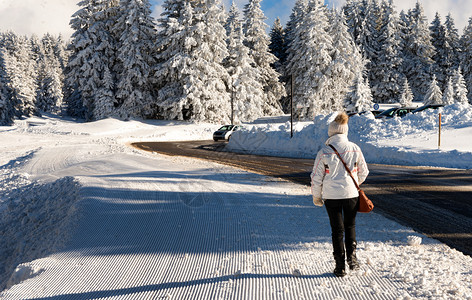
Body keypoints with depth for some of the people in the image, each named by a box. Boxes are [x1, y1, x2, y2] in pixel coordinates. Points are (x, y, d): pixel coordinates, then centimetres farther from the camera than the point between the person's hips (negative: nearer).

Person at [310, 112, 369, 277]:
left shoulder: (324, 152, -9)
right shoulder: (355, 149, -3)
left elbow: (316, 177, -5)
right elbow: (363, 172, 8)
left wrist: (316, 196, 8)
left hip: (331, 195, -1)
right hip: (351, 194, 1)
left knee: (337, 229, 10)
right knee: (350, 226, 21)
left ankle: (340, 267, 14)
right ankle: (352, 256, 6)